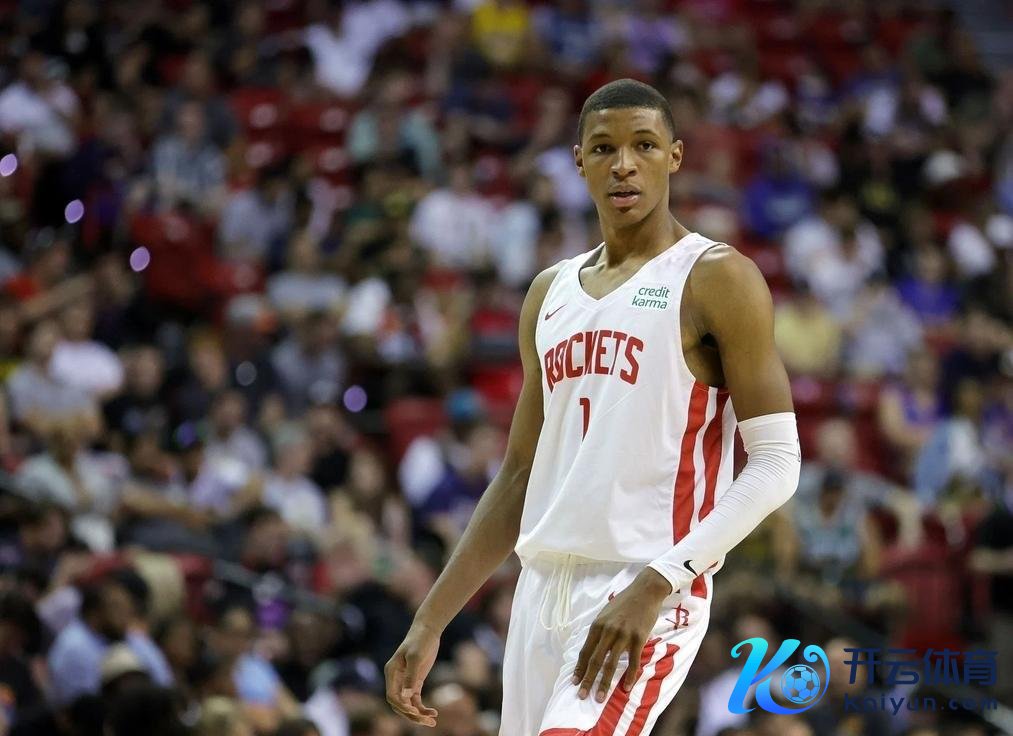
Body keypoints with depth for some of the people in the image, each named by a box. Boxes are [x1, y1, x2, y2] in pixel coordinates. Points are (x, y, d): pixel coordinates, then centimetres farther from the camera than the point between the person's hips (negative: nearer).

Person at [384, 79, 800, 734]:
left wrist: (656, 584, -21)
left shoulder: (714, 279, -4)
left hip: (647, 595, -7)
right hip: (544, 587, 7)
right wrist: (430, 623, 15)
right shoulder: (551, 293, 17)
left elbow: (776, 465, -10)